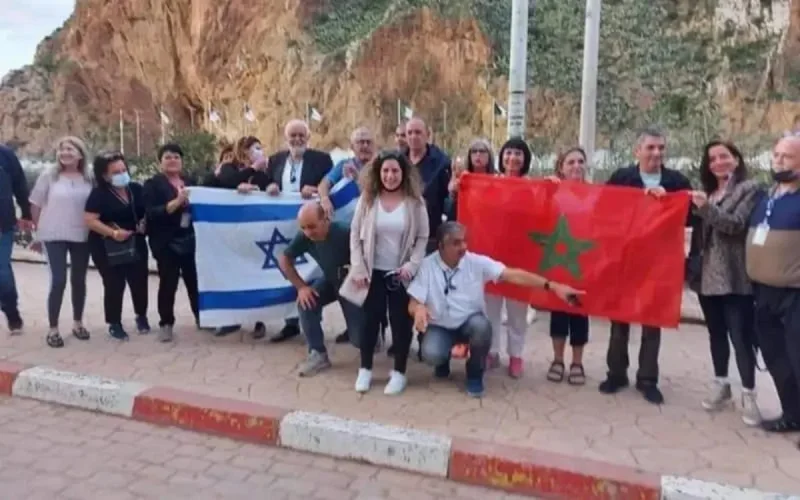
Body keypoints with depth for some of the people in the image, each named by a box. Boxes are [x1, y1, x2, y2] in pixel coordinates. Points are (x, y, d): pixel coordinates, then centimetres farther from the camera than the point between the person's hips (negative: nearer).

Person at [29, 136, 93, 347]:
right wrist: (42, 229, 5)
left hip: (82, 236, 2)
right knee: (58, 281, -5)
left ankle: (77, 323, 26)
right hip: (54, 236, -2)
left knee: (79, 280, 11)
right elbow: (36, 205, 2)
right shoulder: (48, 176, -4)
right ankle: (53, 329, 7)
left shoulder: (89, 178, 0)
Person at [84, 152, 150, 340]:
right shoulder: (99, 194, -10)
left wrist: (145, 224, -4)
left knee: (139, 281, 8)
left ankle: (141, 316, 32)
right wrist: (113, 233, -25)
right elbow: (90, 220, -16)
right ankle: (114, 323, 17)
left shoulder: (137, 189, 4)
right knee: (114, 285, 0)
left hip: (136, 244, 4)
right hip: (107, 248, -4)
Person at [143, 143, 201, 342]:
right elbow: (152, 213, -14)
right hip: (167, 243, -4)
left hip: (190, 240, 4)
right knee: (168, 283, 0)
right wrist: (176, 202, -24)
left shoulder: (190, 181, 13)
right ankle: (166, 323, 11)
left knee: (195, 280, 8)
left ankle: (201, 317, 24)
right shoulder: (152, 184, -1)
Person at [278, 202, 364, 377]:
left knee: (359, 339, -7)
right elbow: (284, 259, -8)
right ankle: (318, 354, -7)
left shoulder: (344, 233, -37)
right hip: (330, 280, 4)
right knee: (306, 302, -24)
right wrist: (301, 286, -14)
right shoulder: (304, 237, -23)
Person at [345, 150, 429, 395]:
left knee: (401, 322, 5)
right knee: (370, 319, 7)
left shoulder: (415, 202, -5)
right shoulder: (367, 199, -2)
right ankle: (365, 369, 23)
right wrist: (358, 268, -7)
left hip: (401, 273, -1)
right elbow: (355, 233, 0)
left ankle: (399, 372, 20)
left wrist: (412, 265, -14)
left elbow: (423, 238, -2)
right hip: (373, 271, 1)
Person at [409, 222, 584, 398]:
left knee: (481, 325, -34)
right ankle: (443, 361, 12)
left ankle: (475, 374, -6)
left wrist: (552, 286, -28)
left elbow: (513, 275, -19)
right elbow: (414, 303, -9)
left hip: (470, 323, 1)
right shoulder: (428, 265, -12)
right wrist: (419, 309, -36)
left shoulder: (476, 262, -12)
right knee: (431, 354, -30)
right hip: (440, 327, 0)